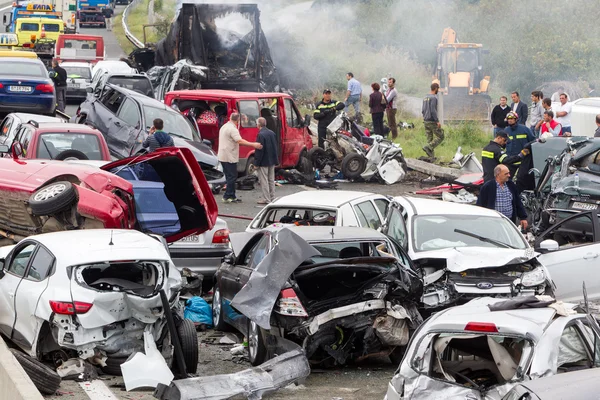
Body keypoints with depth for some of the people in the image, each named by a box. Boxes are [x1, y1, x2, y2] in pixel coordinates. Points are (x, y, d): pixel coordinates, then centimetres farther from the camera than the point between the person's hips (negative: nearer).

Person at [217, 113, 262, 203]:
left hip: (222, 156, 10)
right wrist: (253, 145, -31)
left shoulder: (224, 127, 15)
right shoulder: (232, 129, -17)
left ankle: (231, 196, 17)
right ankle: (228, 196, -5)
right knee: (232, 176, -4)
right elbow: (240, 141, -28)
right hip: (229, 157, -10)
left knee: (229, 176, 14)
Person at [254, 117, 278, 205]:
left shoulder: (261, 135, -18)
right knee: (271, 180, 15)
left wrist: (257, 162, -15)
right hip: (272, 161, 8)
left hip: (264, 162, -8)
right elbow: (275, 147, 13)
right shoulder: (272, 133, 7)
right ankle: (272, 198, 20)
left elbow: (259, 149, -20)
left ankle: (266, 199, -2)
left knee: (264, 181, -2)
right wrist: (275, 160, 19)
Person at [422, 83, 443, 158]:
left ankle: (431, 156, 5)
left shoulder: (425, 98, 14)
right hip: (432, 121, -9)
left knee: (429, 139, 8)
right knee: (440, 137, -1)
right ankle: (428, 147, -15)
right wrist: (437, 121, -19)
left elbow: (423, 110, 17)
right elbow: (433, 111, -20)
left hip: (426, 121, 9)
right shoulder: (434, 98, -13)